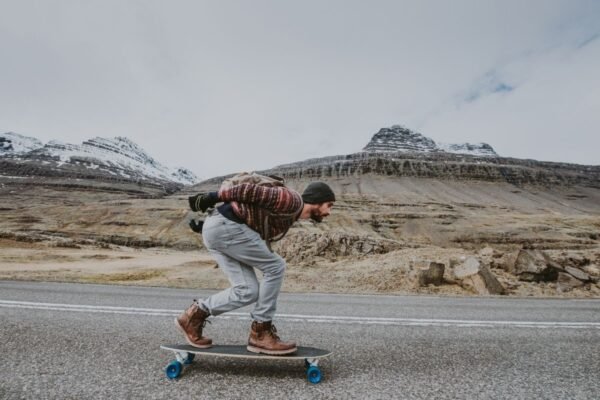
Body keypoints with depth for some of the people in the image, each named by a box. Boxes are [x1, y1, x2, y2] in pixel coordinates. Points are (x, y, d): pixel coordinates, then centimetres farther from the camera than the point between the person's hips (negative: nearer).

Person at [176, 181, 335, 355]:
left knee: (248, 291, 5)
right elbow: (251, 190, -12)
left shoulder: (287, 217, 22)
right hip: (224, 225, -9)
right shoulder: (292, 200, -8)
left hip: (216, 228, 9)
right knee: (275, 267, -5)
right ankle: (260, 333, 5)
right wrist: (214, 197, -9)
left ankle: (196, 314, 19)